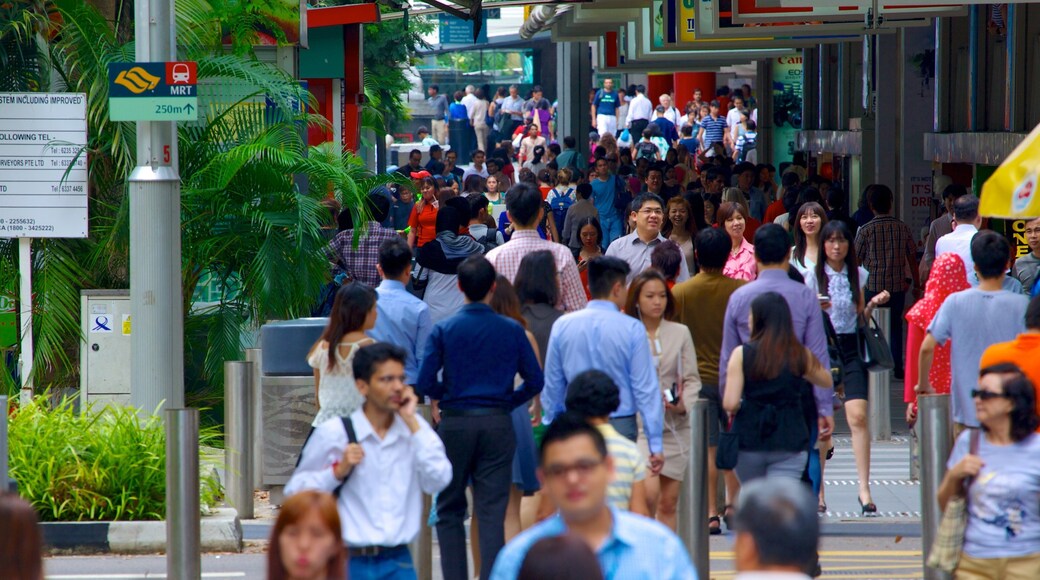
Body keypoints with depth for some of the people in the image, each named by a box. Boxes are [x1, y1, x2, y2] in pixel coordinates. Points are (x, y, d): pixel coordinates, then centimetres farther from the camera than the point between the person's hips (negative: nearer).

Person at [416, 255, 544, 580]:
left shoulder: (443, 330, -4)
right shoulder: (512, 331, -1)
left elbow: (425, 383, -9)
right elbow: (535, 381, 0)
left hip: (455, 423, -1)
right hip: (498, 425, 1)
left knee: (449, 511, 11)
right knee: (492, 513, 1)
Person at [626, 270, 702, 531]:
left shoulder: (680, 333, 7)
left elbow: (692, 378, 8)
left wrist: (684, 405, -10)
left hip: (675, 426, 4)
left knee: (669, 501, 6)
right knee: (649, 491, -20)